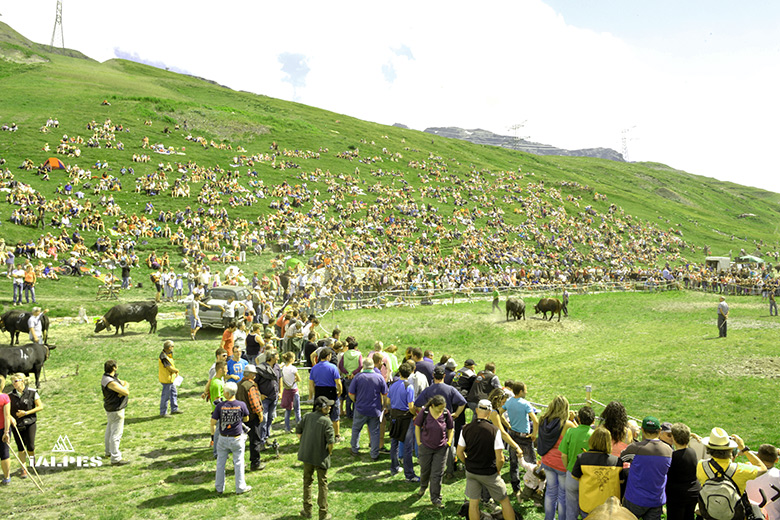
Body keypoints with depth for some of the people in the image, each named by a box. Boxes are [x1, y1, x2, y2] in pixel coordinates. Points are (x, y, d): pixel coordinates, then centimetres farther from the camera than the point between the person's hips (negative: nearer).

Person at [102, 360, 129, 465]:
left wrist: (125, 386, -13)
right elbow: (126, 392, -25)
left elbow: (126, 383, 9)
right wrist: (124, 389, -3)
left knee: (110, 430, 24)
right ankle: (115, 459, -1)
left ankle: (109, 452, 42)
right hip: (116, 410, -11)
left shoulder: (112, 377, 5)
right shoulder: (110, 382, -27)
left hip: (110, 408, 11)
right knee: (116, 434, -6)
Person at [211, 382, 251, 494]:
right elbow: (246, 419, 2)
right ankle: (240, 487, 16)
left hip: (223, 438, 1)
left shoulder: (220, 406, -14)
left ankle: (219, 487, 26)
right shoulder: (241, 405, -12)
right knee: (238, 462, 10)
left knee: (221, 463, 15)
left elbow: (213, 423, -10)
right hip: (237, 439, 0)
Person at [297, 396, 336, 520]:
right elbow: (331, 441, -21)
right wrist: (329, 453, -2)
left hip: (306, 454, 5)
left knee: (307, 481, 21)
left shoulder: (307, 416, -3)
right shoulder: (326, 421, -18)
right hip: (321, 457, -4)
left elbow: (298, 431, 4)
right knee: (322, 484, 9)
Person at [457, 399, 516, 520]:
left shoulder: (466, 428, -8)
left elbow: (459, 453, -1)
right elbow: (500, 459, -18)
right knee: (505, 501, 14)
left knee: (473, 503, 14)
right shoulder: (494, 430, -18)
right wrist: (498, 470, 1)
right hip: (489, 473, -3)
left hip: (471, 472, 3)